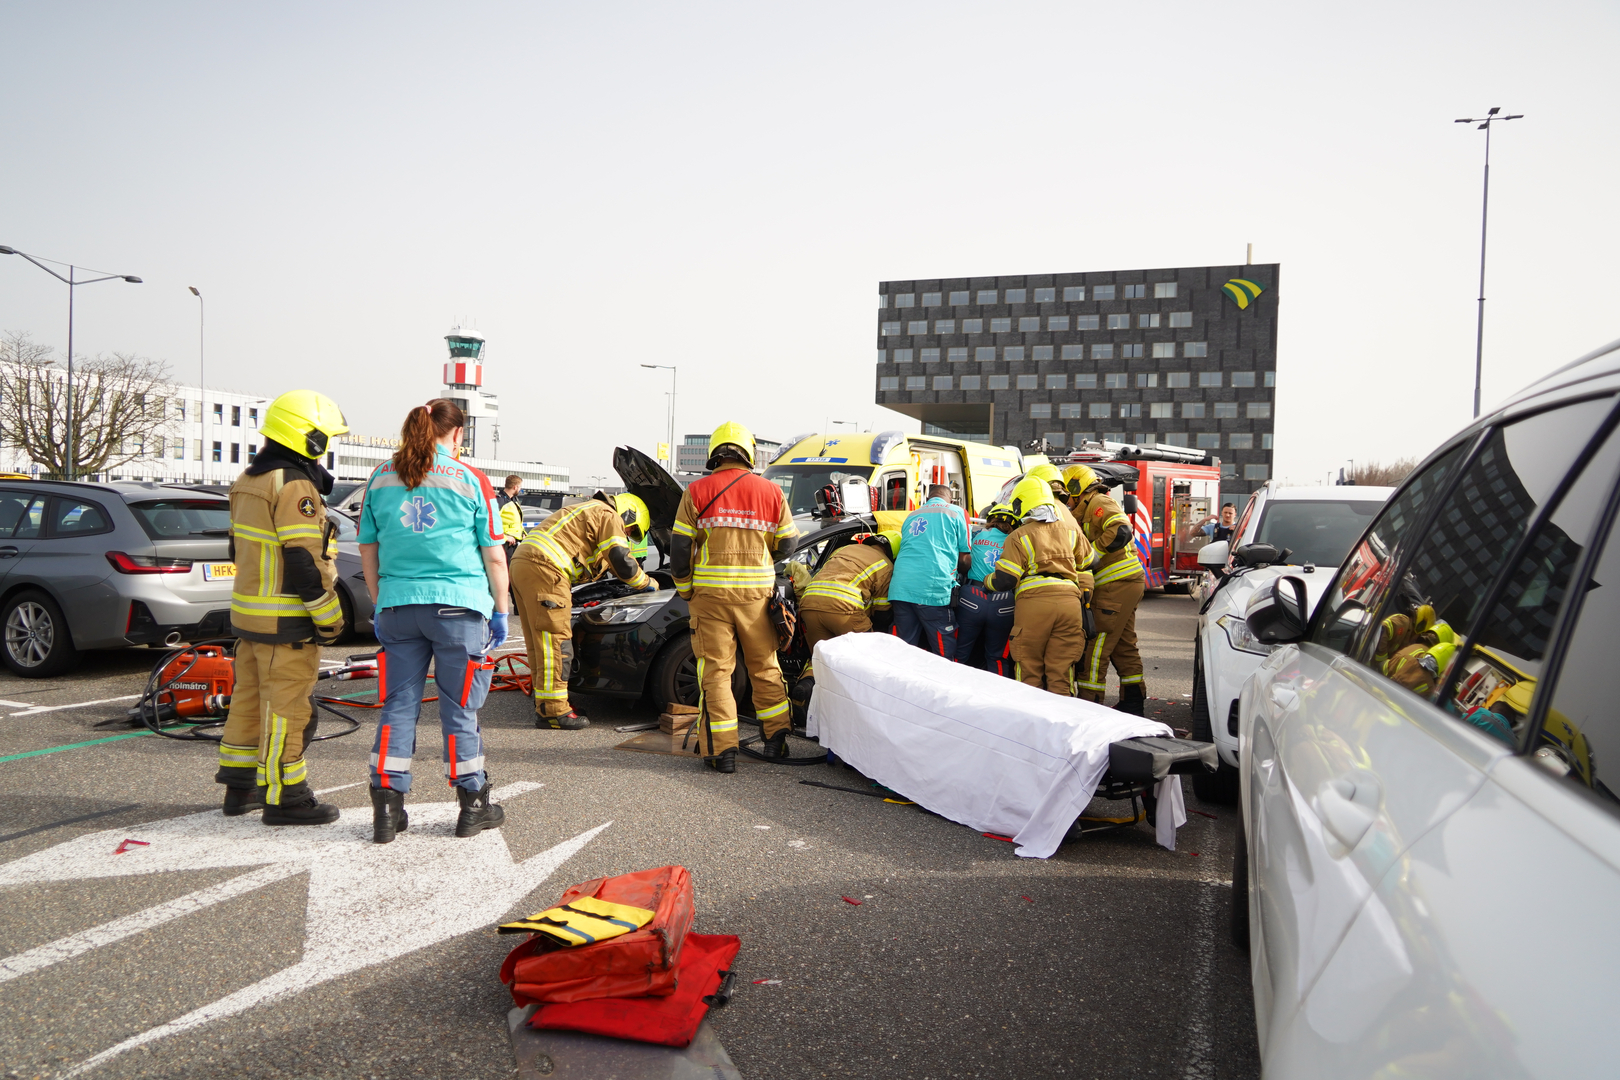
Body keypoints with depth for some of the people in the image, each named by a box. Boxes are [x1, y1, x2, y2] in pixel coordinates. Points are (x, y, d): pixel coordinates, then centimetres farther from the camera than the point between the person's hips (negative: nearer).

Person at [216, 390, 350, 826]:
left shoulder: (249, 479, 14)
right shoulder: (294, 485, -18)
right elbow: (304, 561, -22)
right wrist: (328, 617, -15)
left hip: (248, 611, 10)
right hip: (285, 621, -10)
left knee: (250, 698, 17)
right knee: (286, 707, -2)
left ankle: (241, 787, 27)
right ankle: (285, 798, 5)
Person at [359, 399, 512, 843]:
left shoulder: (382, 477, 8)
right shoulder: (470, 480, -3)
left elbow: (368, 549, 12)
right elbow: (493, 556, -2)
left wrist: (379, 606, 19)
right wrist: (500, 611, 7)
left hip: (397, 606, 3)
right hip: (457, 606, -3)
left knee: (398, 707, 10)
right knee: (460, 709, 6)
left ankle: (386, 810, 12)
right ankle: (473, 806, 17)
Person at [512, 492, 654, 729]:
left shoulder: (586, 511, 33)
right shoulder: (608, 516, 3)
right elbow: (622, 562, -2)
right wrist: (646, 584, 15)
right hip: (542, 569, -10)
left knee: (539, 642, 13)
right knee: (555, 640, -7)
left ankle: (545, 706, 18)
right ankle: (553, 711, -5)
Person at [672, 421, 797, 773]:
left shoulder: (697, 491, -3)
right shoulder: (771, 492, 2)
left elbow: (680, 549, -2)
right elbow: (787, 544, 9)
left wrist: (686, 590, 11)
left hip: (710, 592, -2)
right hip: (757, 592, 2)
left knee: (715, 669, 4)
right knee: (764, 665, 16)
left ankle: (722, 749, 2)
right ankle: (777, 735, 23)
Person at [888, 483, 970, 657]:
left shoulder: (911, 516, 26)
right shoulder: (956, 513, 11)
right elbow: (964, 558, 8)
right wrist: (959, 571, 31)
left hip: (900, 589, 5)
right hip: (933, 589, -5)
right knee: (945, 656, 0)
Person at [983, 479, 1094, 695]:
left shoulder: (1019, 537, 3)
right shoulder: (1070, 533, 19)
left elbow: (1004, 579, -3)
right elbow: (1087, 567, 23)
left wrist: (986, 583, 16)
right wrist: (1084, 597, 28)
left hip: (1033, 604, -4)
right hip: (1070, 602, 4)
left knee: (1029, 668, 6)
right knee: (1061, 668, 8)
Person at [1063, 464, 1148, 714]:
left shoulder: (1098, 503, -9)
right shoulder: (1089, 511, 23)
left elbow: (1121, 532, -25)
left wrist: (1093, 553, -20)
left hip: (1117, 585, -10)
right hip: (1129, 582, 10)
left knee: (1097, 645, -8)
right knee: (1124, 645, 16)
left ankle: (1089, 701, -5)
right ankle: (1134, 701, 23)